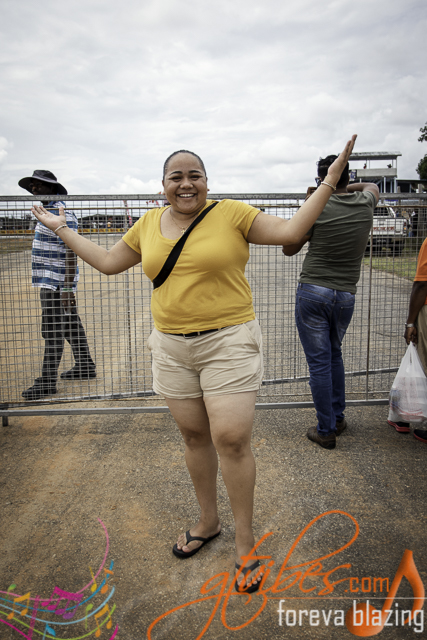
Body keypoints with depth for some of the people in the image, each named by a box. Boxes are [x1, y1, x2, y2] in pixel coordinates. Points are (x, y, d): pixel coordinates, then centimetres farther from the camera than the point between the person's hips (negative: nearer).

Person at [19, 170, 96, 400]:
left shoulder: (61, 216, -16)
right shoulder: (47, 213, 16)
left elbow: (71, 253, -21)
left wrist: (67, 289, -25)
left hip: (56, 284, -10)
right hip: (51, 283, 10)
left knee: (52, 332, -5)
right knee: (71, 327, 16)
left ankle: (47, 381, 2)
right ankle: (85, 366, 28)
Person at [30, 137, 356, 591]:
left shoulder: (231, 213, -4)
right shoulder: (149, 223, 8)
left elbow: (291, 230, -6)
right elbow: (108, 262, 18)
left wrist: (330, 178, -10)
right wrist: (61, 229, 25)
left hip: (228, 342, -4)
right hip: (171, 347, 5)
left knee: (231, 439, -6)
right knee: (194, 436, 14)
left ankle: (244, 542, 15)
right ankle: (208, 522, 35)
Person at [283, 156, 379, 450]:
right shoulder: (365, 204, 4)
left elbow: (289, 249, 5)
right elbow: (373, 186, 31)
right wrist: (344, 187, 23)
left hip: (312, 292, -4)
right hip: (345, 296, 4)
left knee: (319, 363, 3)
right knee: (334, 355, 23)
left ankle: (326, 431, 11)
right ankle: (338, 417, 31)